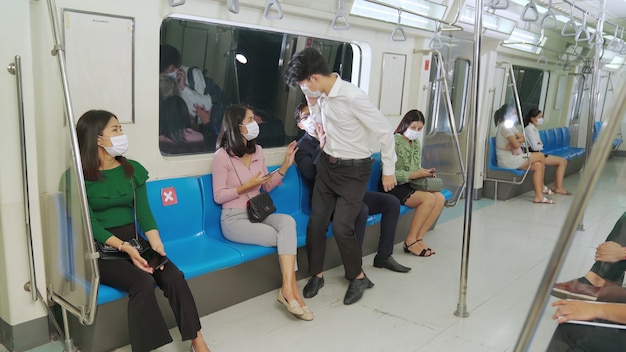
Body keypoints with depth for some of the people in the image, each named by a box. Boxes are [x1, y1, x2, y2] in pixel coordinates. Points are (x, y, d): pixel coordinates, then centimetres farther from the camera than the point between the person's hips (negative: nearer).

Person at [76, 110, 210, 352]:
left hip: (133, 242, 4)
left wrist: (156, 243, -17)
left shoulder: (133, 169, 7)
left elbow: (143, 213, 1)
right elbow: (90, 223, -12)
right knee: (143, 282, -30)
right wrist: (124, 248, -25)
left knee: (174, 277, -21)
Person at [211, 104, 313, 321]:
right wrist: (247, 186, -16)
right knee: (285, 237, -23)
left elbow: (268, 186, 14)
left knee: (288, 222, -28)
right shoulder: (222, 156, -9)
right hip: (234, 219, -5)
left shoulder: (257, 151, 10)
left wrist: (285, 165, 2)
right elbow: (218, 196, -8)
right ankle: (291, 290, -11)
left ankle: (287, 289, -30)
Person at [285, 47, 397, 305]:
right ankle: (316, 275, 25)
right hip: (327, 165, 7)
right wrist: (312, 103, -1)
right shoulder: (322, 95, -3)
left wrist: (388, 170, -9)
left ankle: (358, 277, 17)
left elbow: (384, 132, -17)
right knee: (316, 223, 5)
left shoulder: (353, 98, -26)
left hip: (353, 170, -6)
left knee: (341, 227, -8)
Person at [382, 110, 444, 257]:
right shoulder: (394, 142, -12)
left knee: (440, 198, -14)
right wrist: (414, 175, -22)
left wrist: (424, 172, 0)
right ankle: (410, 241, -14)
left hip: (409, 185, 8)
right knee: (429, 198, -26)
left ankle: (418, 238, -10)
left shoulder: (416, 143, 13)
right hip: (393, 187, -8)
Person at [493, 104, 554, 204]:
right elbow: (516, 145, -19)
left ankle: (539, 196, -4)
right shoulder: (505, 126, -15)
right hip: (507, 161, -9)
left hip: (512, 158, 9)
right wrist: (518, 141, 4)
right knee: (541, 156, -4)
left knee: (538, 165, -3)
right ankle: (542, 186, 13)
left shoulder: (510, 126, 16)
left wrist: (514, 142, -10)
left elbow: (523, 138, 10)